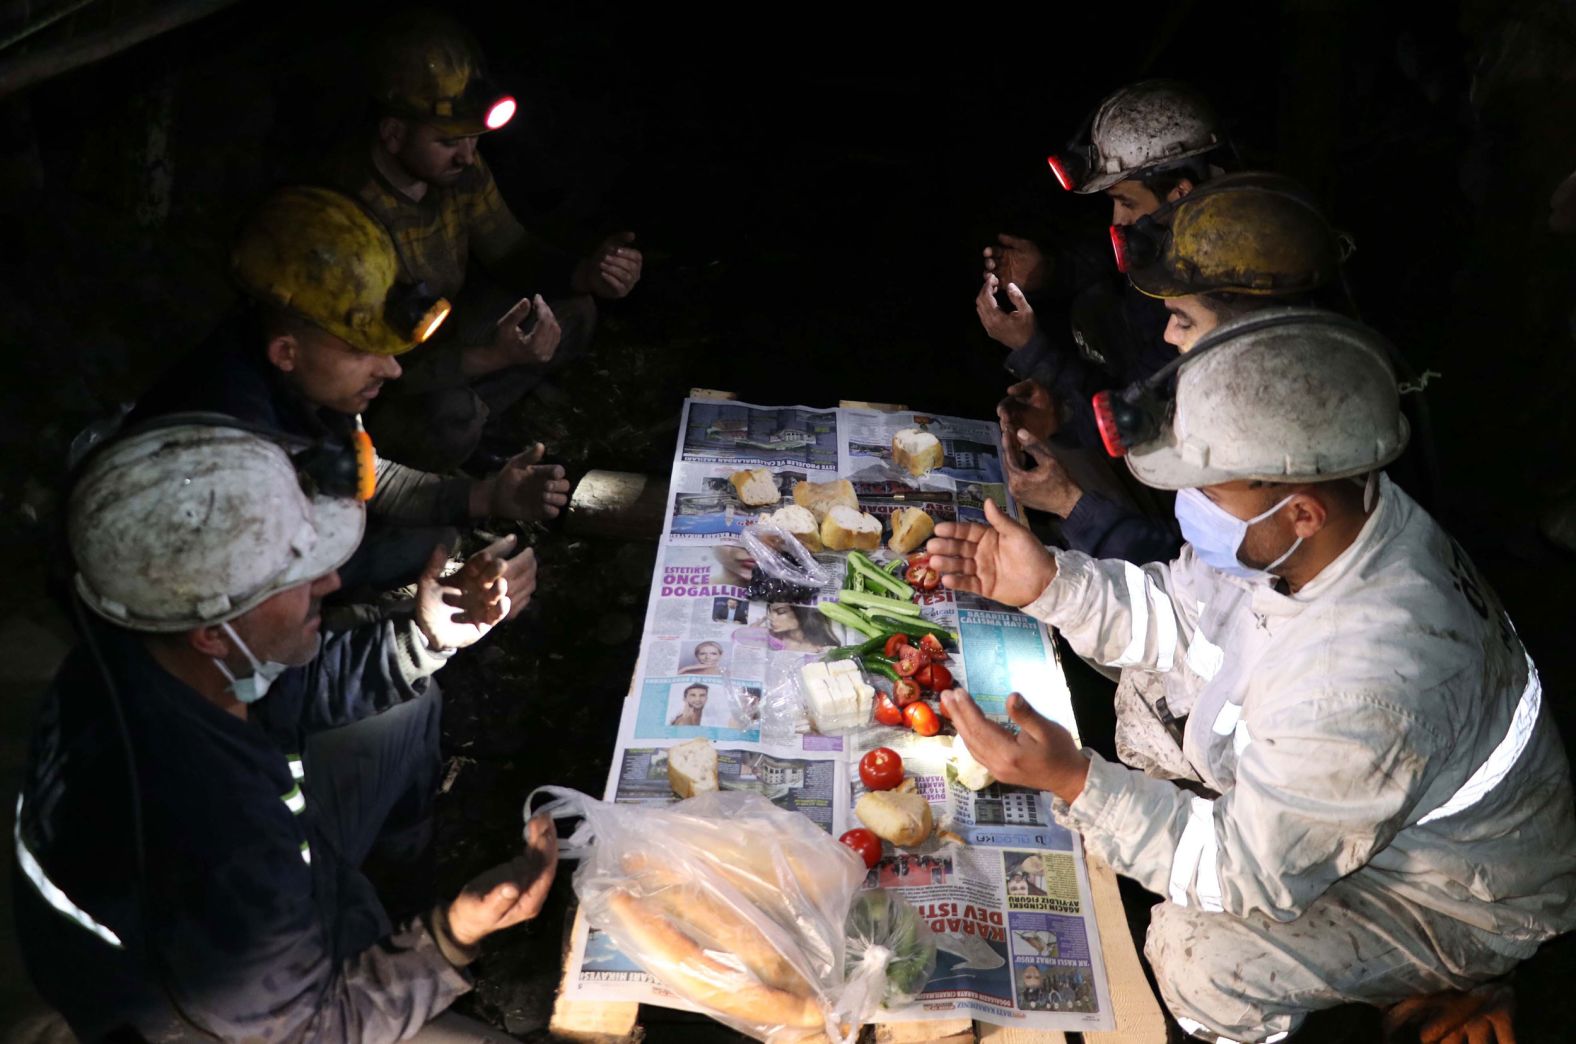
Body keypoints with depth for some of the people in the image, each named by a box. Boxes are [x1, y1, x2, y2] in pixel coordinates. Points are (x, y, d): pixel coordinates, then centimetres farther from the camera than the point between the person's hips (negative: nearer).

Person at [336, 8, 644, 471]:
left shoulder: (458, 167, -12)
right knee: (444, 417, -37)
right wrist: (492, 357, -42)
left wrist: (585, 273, -21)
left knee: (573, 311, -3)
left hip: (438, 334, 7)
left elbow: (510, 252, 0)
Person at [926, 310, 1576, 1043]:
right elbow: (1185, 613, -4)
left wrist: (1071, 781, -35)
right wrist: (1049, 582, -16)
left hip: (1466, 899, -8)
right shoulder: (1329, 517, -19)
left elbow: (1249, 870, -29)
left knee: (1197, 955, -22)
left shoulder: (1360, 688, -43)